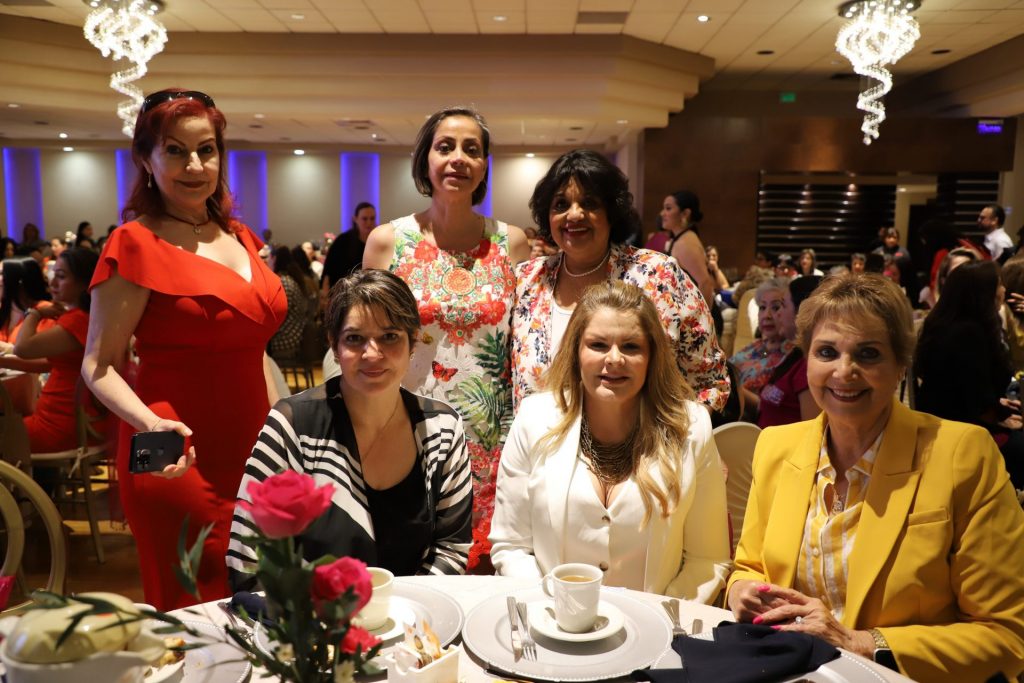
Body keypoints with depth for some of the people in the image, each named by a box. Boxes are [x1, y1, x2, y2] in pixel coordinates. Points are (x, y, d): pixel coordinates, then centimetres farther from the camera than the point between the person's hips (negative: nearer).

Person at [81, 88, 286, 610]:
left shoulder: (239, 237, 11)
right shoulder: (136, 243, -9)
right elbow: (99, 366, -9)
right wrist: (152, 424, -26)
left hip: (252, 452, 6)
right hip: (183, 463, -6)